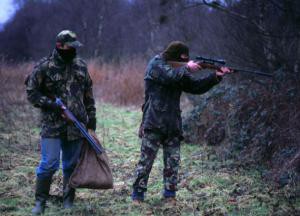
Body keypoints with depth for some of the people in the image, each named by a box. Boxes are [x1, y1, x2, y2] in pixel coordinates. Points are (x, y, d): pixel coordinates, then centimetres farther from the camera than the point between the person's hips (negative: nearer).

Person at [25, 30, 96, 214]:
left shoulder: (81, 66, 9)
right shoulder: (44, 67, -4)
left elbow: (89, 98, 13)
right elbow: (32, 92, -3)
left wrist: (91, 125, 9)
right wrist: (53, 105, -14)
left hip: (76, 127, 4)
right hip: (52, 125, -4)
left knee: (72, 165, 9)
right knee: (49, 164, -9)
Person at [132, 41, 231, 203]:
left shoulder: (179, 70, 17)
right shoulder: (156, 64, -5)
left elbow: (196, 87, 12)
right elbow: (170, 76, -24)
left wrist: (216, 77, 1)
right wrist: (187, 68, -12)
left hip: (173, 124, 7)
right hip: (154, 122, -7)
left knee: (173, 161, 6)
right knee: (146, 159, -4)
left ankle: (170, 194, 14)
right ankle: (137, 194, 1)